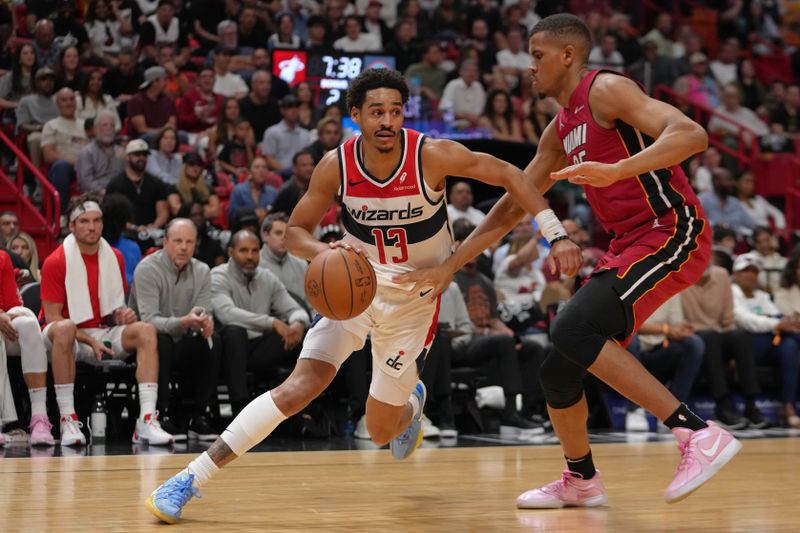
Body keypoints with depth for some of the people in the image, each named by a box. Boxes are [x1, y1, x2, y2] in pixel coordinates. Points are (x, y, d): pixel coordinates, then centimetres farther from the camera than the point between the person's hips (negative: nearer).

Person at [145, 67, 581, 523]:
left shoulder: (432, 155, -22)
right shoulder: (337, 165, -15)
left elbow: (508, 174, -14)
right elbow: (295, 231, -6)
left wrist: (557, 235, -20)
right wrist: (324, 251, -30)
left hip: (414, 296, 0)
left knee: (381, 432, 4)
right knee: (303, 384, -21)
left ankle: (412, 402, 43)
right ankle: (193, 477, -19)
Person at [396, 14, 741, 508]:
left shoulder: (607, 90, -10)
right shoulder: (561, 129, 17)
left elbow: (692, 134, -25)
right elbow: (511, 207, 24)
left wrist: (616, 170, -39)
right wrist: (448, 269, 22)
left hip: (672, 235, -9)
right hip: (630, 244, 9)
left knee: (572, 330, -26)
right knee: (557, 369, 9)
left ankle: (698, 433, -27)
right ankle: (581, 480, 30)